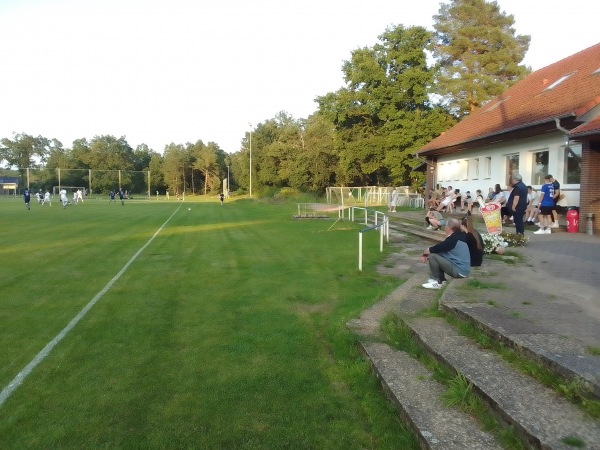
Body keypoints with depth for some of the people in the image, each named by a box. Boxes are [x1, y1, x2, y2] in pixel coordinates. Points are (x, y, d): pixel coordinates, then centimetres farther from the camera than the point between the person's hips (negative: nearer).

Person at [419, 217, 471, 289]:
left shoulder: (452, 240, -19)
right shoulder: (458, 237, 10)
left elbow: (437, 248, -13)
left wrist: (425, 253, 6)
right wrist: (427, 253, 8)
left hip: (459, 271, -10)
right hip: (463, 270, 10)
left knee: (432, 256, -15)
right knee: (437, 255, 17)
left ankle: (436, 282, -5)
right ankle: (441, 280, 17)